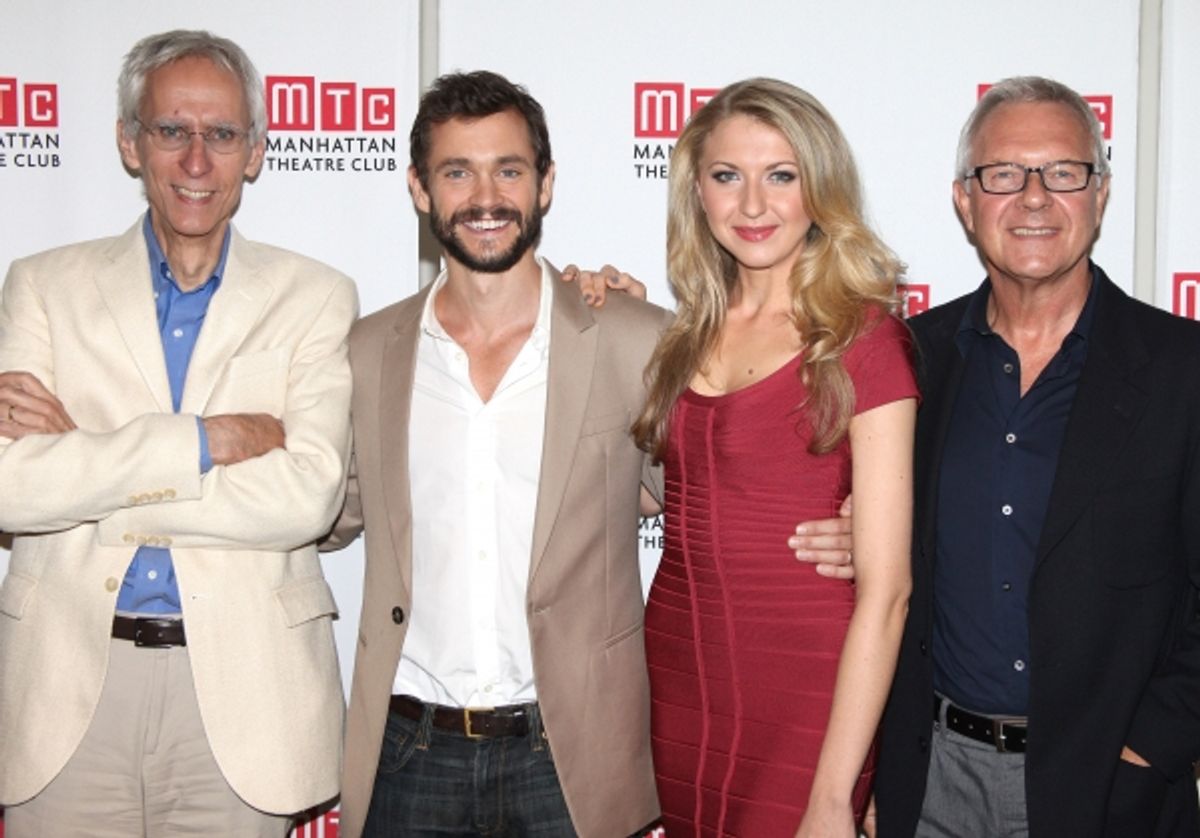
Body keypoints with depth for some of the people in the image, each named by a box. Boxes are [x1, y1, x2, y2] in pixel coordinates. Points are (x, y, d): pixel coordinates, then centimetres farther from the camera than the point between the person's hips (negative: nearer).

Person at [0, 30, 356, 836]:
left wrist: (84, 463, -11)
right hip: (67, 686, 1)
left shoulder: (316, 299, 1)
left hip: (240, 687, -1)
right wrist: (204, 439, -15)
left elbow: (308, 497, -13)